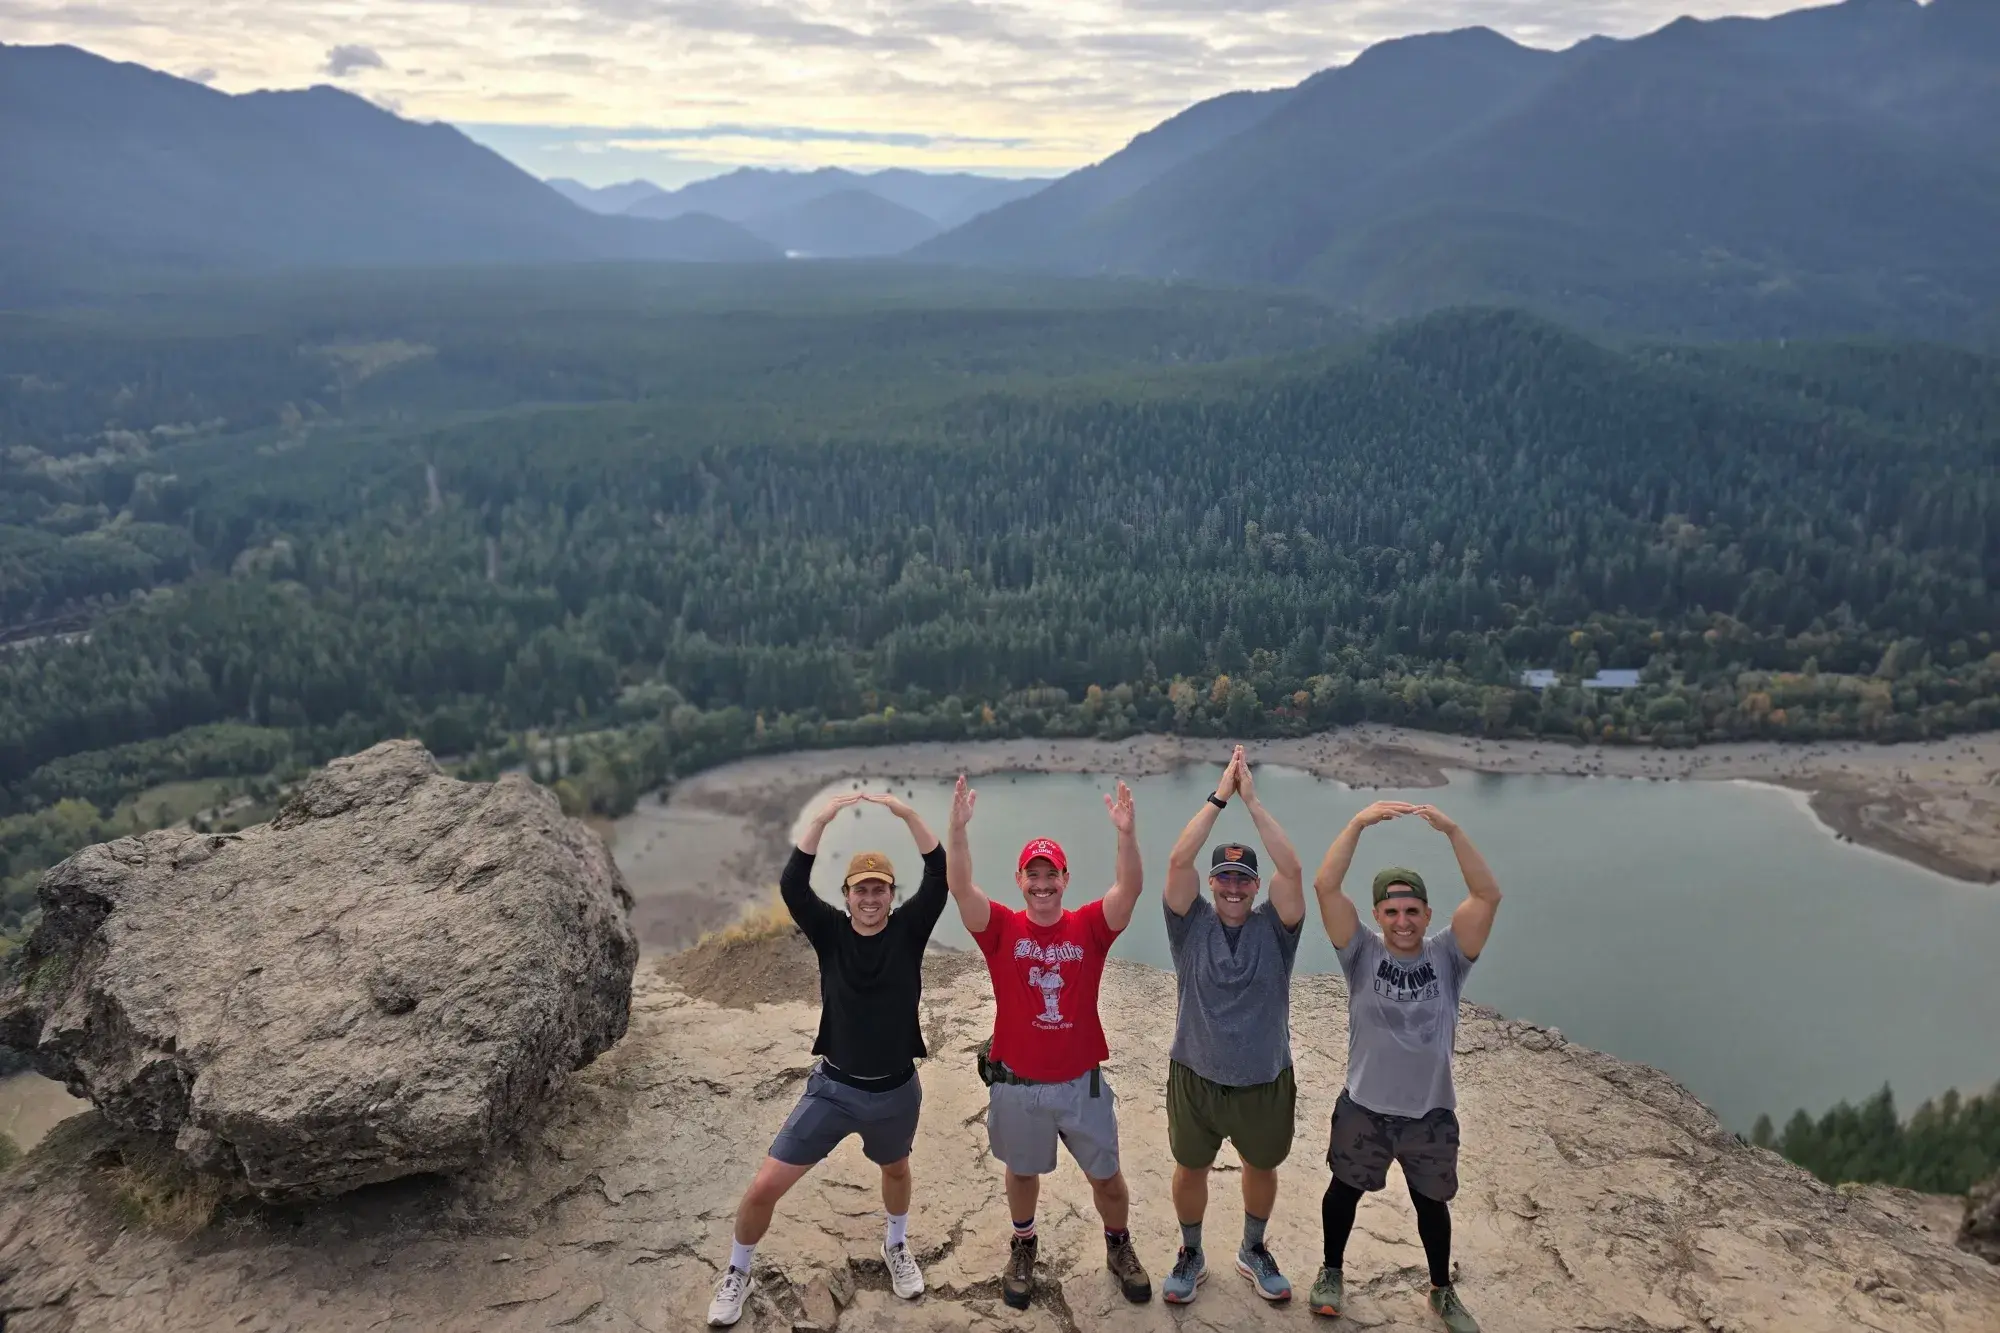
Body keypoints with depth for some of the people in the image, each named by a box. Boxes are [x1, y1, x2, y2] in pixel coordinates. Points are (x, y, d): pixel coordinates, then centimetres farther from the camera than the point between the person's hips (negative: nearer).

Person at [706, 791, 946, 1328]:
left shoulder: (908, 930, -10)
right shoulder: (830, 931, -10)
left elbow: (940, 876, -23)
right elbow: (792, 885, -26)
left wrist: (906, 813, -33)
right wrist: (823, 818, -37)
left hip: (896, 1091, 1)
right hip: (833, 1087, -1)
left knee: (895, 1170, 28)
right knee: (763, 1187, -3)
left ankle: (897, 1245, 59)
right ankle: (736, 1275, 24)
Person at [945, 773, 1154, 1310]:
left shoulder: (1089, 926, -7)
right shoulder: (1001, 928, -9)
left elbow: (1130, 889, -23)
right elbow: (960, 888, -24)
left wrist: (1126, 834, -40)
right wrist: (958, 828, -40)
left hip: (1082, 1082, 0)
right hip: (1016, 1084, 0)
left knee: (1106, 1175, 14)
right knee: (1022, 1172, 20)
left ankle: (1119, 1248, 40)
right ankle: (1022, 1251, 44)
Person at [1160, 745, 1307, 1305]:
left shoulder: (1273, 927, -10)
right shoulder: (1192, 924, -10)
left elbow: (1292, 869, -25)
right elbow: (1179, 861, -24)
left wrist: (1251, 799, -29)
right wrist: (1219, 796, -28)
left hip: (1265, 1082, 1)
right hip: (1196, 1078, -1)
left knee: (1262, 1169, 20)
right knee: (1190, 1170, 15)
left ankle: (1253, 1251, 46)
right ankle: (1190, 1255, 39)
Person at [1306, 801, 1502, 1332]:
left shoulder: (1447, 956, -10)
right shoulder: (1362, 952, -12)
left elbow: (1488, 896, -23)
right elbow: (1325, 886, -24)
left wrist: (1451, 830, -34)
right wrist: (1359, 822, -33)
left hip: (1431, 1111, 1)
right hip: (1363, 1106, -1)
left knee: (1432, 1203, 21)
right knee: (1344, 1190, 19)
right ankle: (1331, 1271, 44)